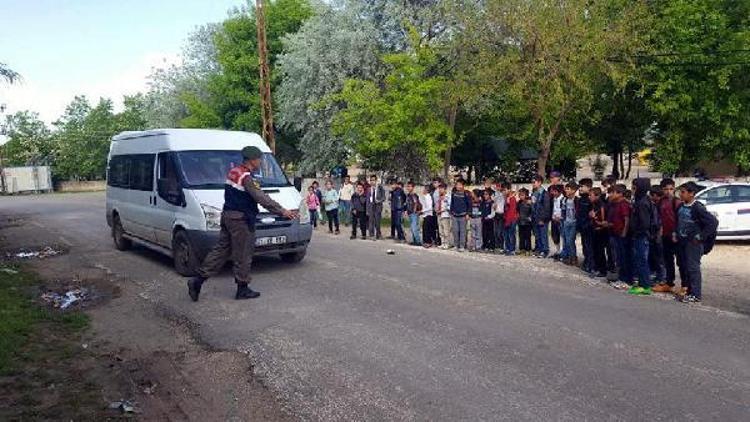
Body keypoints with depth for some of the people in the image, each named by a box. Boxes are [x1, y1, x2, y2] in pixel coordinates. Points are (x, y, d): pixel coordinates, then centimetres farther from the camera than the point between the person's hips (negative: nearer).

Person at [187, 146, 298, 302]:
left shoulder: (234, 171, 12)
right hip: (240, 219, -9)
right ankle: (242, 289, 11)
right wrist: (282, 211, -23)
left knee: (221, 249, 13)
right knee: (243, 255, 1)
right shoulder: (246, 177, -17)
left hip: (227, 215, 9)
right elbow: (261, 198, -23)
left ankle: (198, 280, 10)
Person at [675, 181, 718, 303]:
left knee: (693, 267, -6)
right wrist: (675, 233, 12)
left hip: (693, 242, -8)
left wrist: (700, 237, -16)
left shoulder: (698, 208, -15)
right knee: (682, 266, 12)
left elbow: (713, 222, -18)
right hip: (681, 241, 8)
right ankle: (685, 290, 24)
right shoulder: (680, 206, 8)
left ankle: (695, 295, 0)